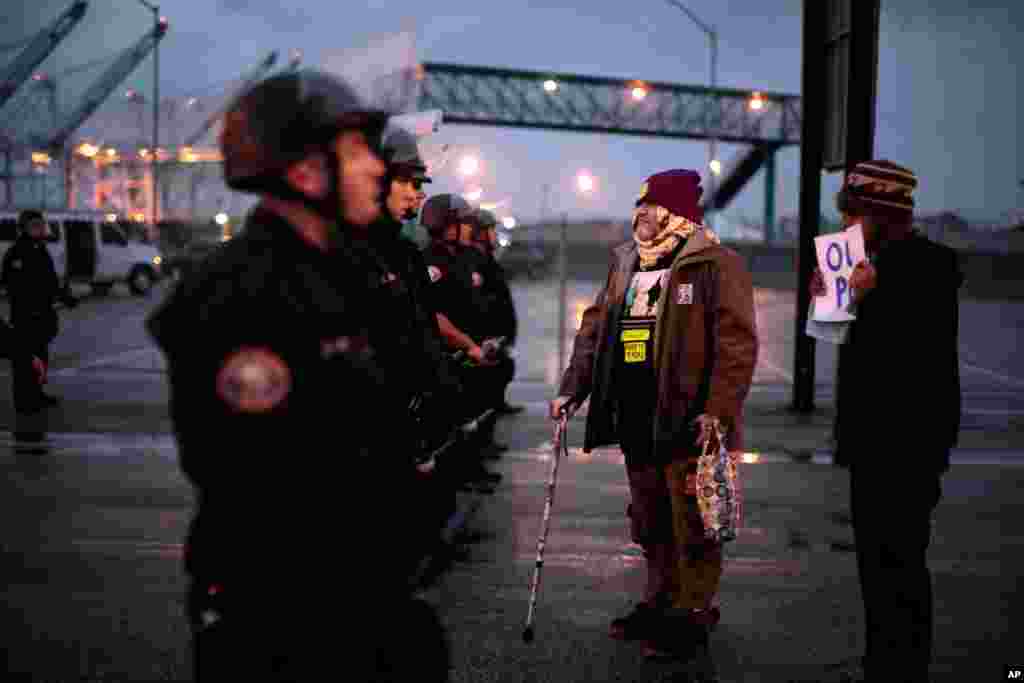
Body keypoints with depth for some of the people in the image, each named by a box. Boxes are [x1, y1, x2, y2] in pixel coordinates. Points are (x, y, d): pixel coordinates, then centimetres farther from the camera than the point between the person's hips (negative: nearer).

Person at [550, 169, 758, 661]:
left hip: (688, 419, -7)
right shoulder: (625, 262, 14)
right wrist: (571, 389, 9)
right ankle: (660, 603, 33)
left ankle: (692, 616, 14)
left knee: (691, 525, 2)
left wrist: (719, 411, -21)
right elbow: (595, 329, 18)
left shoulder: (716, 264, -9)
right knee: (650, 524, 18)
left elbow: (737, 342, -14)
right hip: (636, 419, 7)